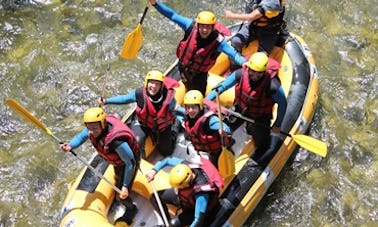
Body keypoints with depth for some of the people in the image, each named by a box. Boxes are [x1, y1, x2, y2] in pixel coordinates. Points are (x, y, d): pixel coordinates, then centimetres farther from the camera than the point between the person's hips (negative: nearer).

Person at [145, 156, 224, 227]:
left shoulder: (201, 195, -44)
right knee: (155, 197, 6)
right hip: (183, 195, 6)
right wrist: (154, 170, -21)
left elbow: (198, 220, -43)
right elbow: (168, 160, -10)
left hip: (194, 207, -6)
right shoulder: (184, 166, -30)